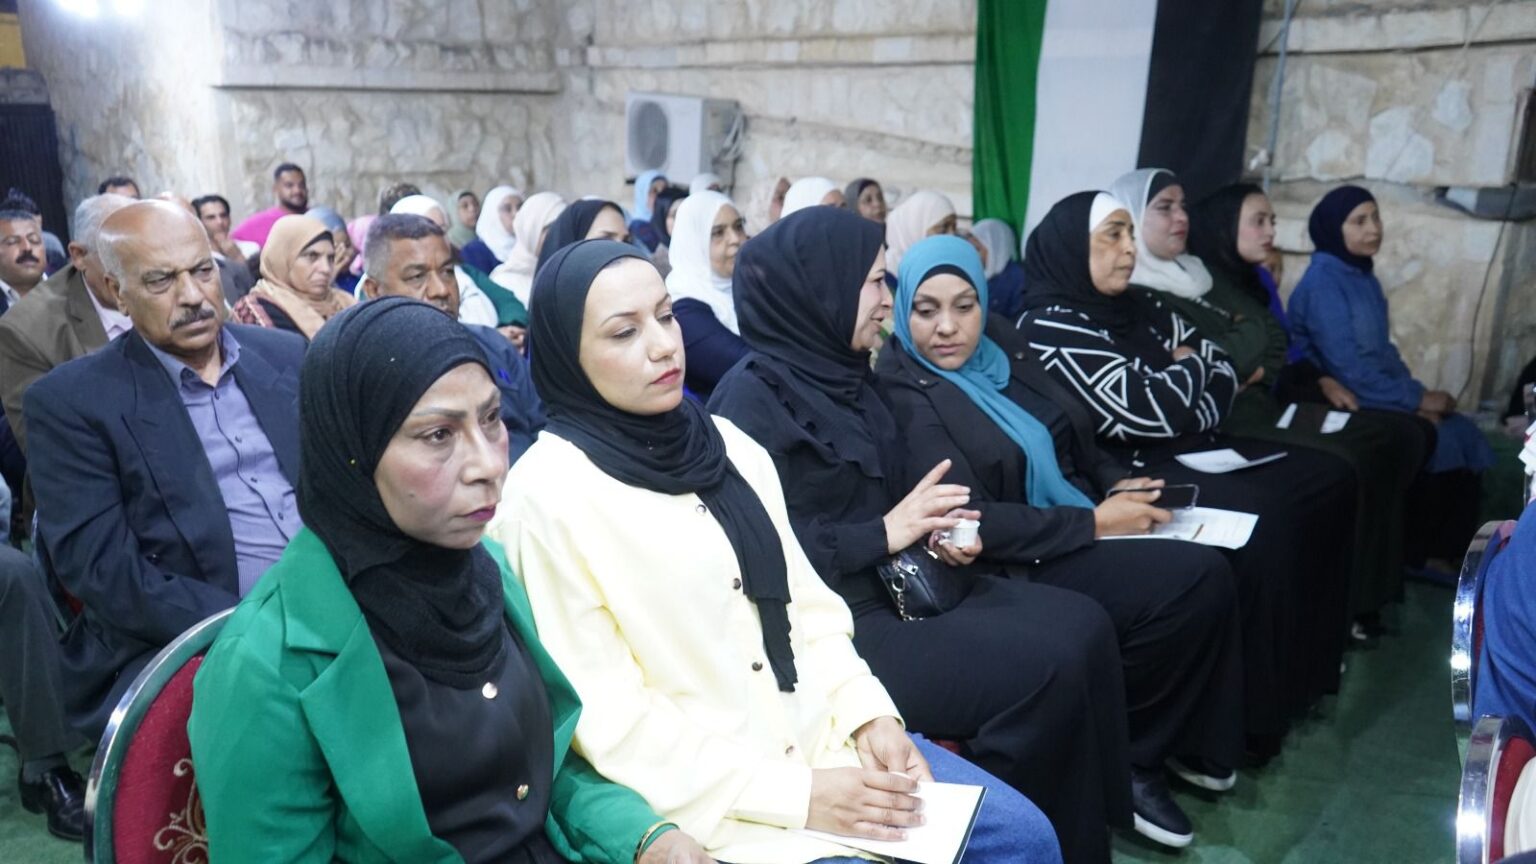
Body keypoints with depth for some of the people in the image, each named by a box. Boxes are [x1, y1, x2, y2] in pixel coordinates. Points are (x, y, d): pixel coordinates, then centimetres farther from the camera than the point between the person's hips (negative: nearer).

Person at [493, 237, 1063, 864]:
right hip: (712, 799, -6)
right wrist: (796, 794, -17)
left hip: (824, 740, 6)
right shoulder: (547, 495, -13)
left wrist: (868, 712, -5)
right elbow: (607, 719, -15)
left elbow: (804, 601, 11)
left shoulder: (727, 442, 7)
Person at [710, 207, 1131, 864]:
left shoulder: (840, 375, 12)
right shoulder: (753, 398, -14)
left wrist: (933, 534, 0)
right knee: (1046, 666, -18)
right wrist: (885, 533, -16)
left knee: (1083, 625, -3)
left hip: (889, 584, 9)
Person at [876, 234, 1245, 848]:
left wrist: (1116, 483, -1)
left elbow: (1073, 439, 19)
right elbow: (972, 524, -21)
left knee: (1210, 572, -15)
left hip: (1079, 532, 7)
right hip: (1014, 567, -7)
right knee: (1194, 581, -20)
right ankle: (1121, 759, -1)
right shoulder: (907, 395, -15)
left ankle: (1188, 740, 8)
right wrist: (1095, 522, -18)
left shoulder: (1002, 349, 7)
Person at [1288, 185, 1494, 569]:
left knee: (1463, 434, -3)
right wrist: (1415, 399, -16)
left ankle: (1450, 547, 7)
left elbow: (1384, 350, 13)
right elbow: (1348, 367, -22)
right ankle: (1418, 551, 1)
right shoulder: (1323, 283, -16)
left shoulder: (1364, 276, 12)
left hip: (1382, 397, 8)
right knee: (1440, 441, -16)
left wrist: (1418, 395, -3)